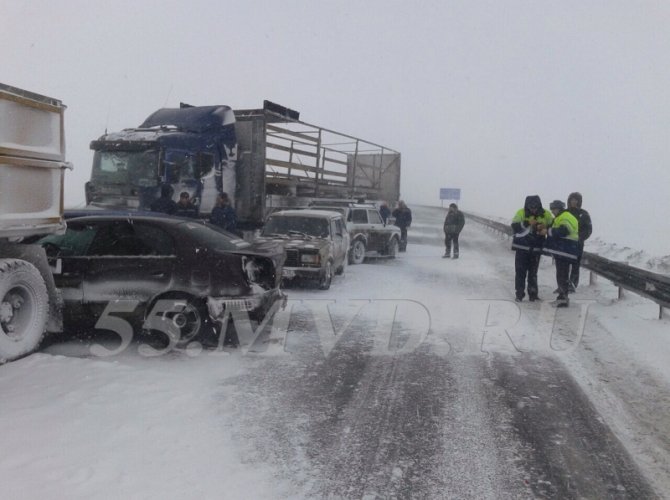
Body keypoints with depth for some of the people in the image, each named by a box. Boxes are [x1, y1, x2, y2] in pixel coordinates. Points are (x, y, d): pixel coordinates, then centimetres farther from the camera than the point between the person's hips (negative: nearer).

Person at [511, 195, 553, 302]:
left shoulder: (546, 214, -2)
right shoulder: (521, 213, -7)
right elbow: (514, 227, -14)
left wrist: (546, 226, -16)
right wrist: (527, 223, -29)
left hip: (536, 248, 1)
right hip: (522, 246, -1)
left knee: (533, 272, 9)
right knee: (520, 271, 0)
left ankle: (533, 294, 19)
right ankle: (519, 294, 8)